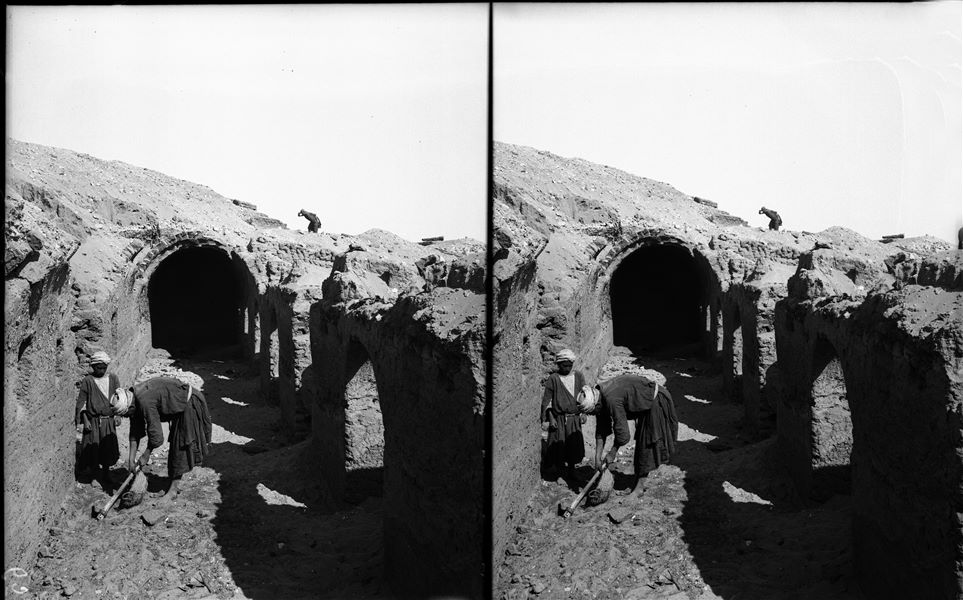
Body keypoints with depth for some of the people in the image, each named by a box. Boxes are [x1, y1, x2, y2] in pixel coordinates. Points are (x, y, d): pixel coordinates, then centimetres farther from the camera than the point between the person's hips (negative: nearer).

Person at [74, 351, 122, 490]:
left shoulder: (113, 379, 4)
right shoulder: (87, 381, -4)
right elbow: (81, 402, -3)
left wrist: (118, 415, -2)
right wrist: (84, 420, -8)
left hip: (109, 420, 3)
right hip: (93, 421, -2)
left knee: (108, 449, 5)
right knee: (92, 449, -2)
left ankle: (105, 475, 19)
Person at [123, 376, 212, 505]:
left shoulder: (145, 401, -31)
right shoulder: (133, 399, -3)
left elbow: (156, 435, -27)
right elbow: (135, 431, 6)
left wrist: (146, 456, -12)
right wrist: (131, 458, 4)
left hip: (190, 405, -9)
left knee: (180, 448, -4)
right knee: (176, 445, 15)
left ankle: (173, 489, 4)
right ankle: (175, 484, 25)